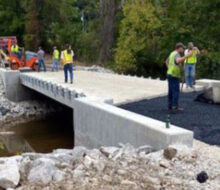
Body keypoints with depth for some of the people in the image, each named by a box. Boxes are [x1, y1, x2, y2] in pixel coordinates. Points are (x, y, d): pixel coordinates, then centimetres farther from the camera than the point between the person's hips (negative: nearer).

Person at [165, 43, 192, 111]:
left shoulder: (172, 53, 14)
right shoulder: (177, 54, -18)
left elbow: (167, 62, 29)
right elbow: (178, 61, -42)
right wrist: (186, 56, -46)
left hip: (170, 74, 10)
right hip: (174, 76, -10)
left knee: (171, 91, 11)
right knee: (176, 91, -7)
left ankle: (170, 105, 14)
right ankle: (175, 106, -7)